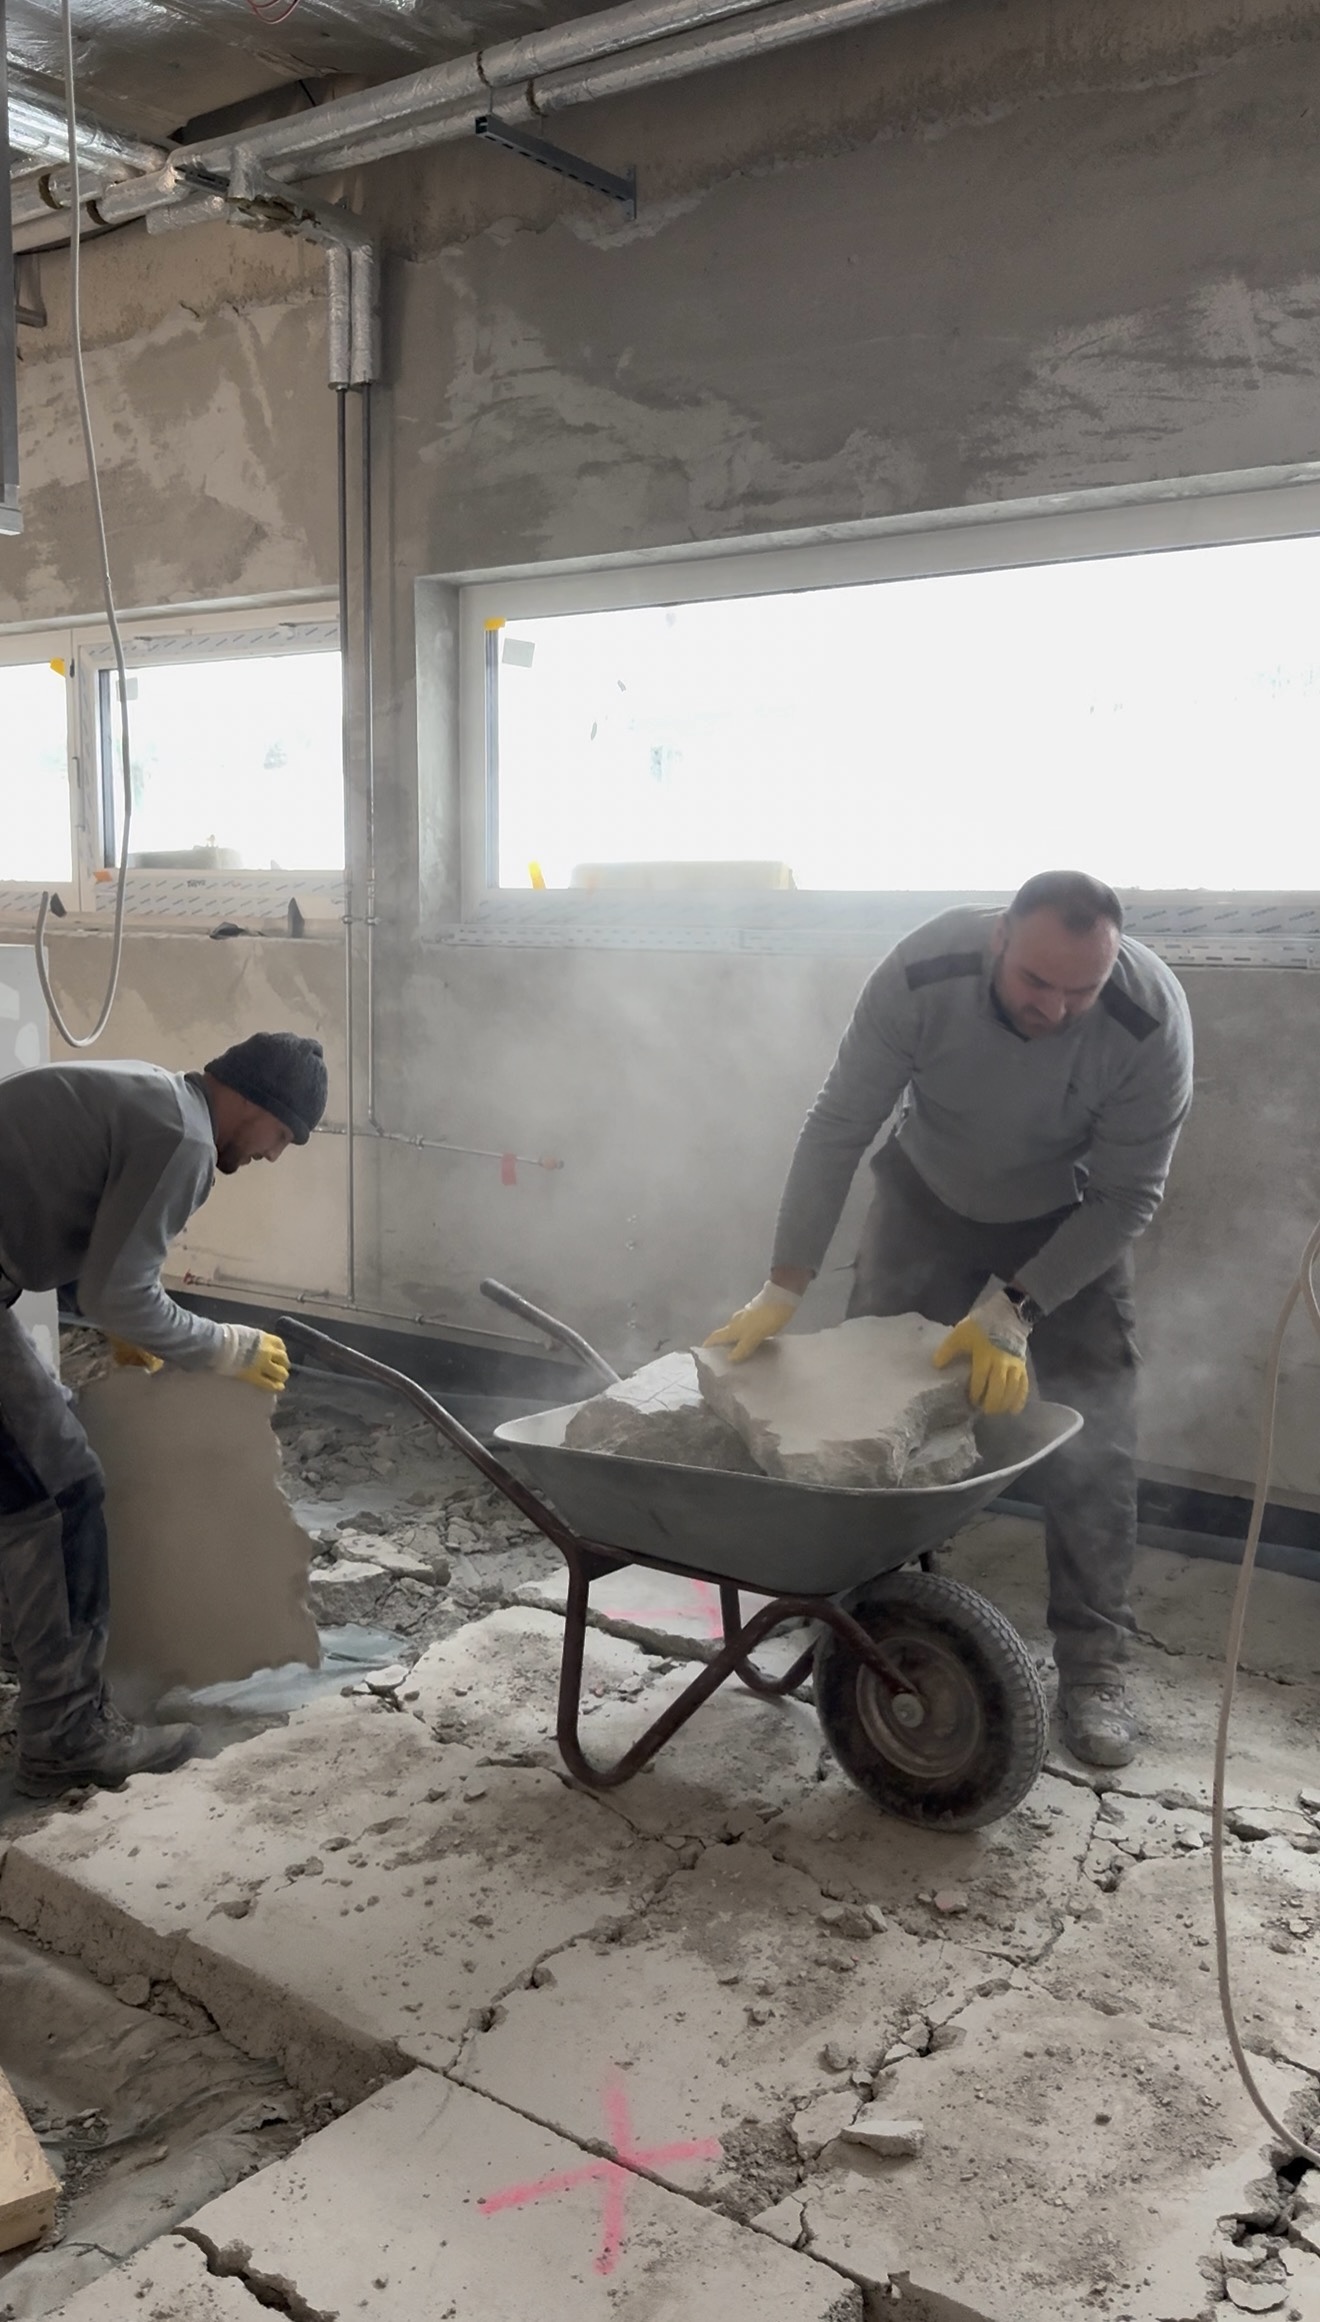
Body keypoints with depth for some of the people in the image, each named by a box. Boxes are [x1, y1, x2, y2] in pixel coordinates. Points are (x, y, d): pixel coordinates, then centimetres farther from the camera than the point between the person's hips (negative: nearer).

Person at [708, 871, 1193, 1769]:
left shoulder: (1152, 1020, -34)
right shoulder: (921, 975, -34)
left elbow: (1129, 1194, -24)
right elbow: (839, 1129, -25)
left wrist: (1015, 1309, -33)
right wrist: (783, 1289, -26)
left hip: (1072, 1224, -1)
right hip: (929, 1199, 1)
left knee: (1093, 1439, -7)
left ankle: (1093, 1665, 6)